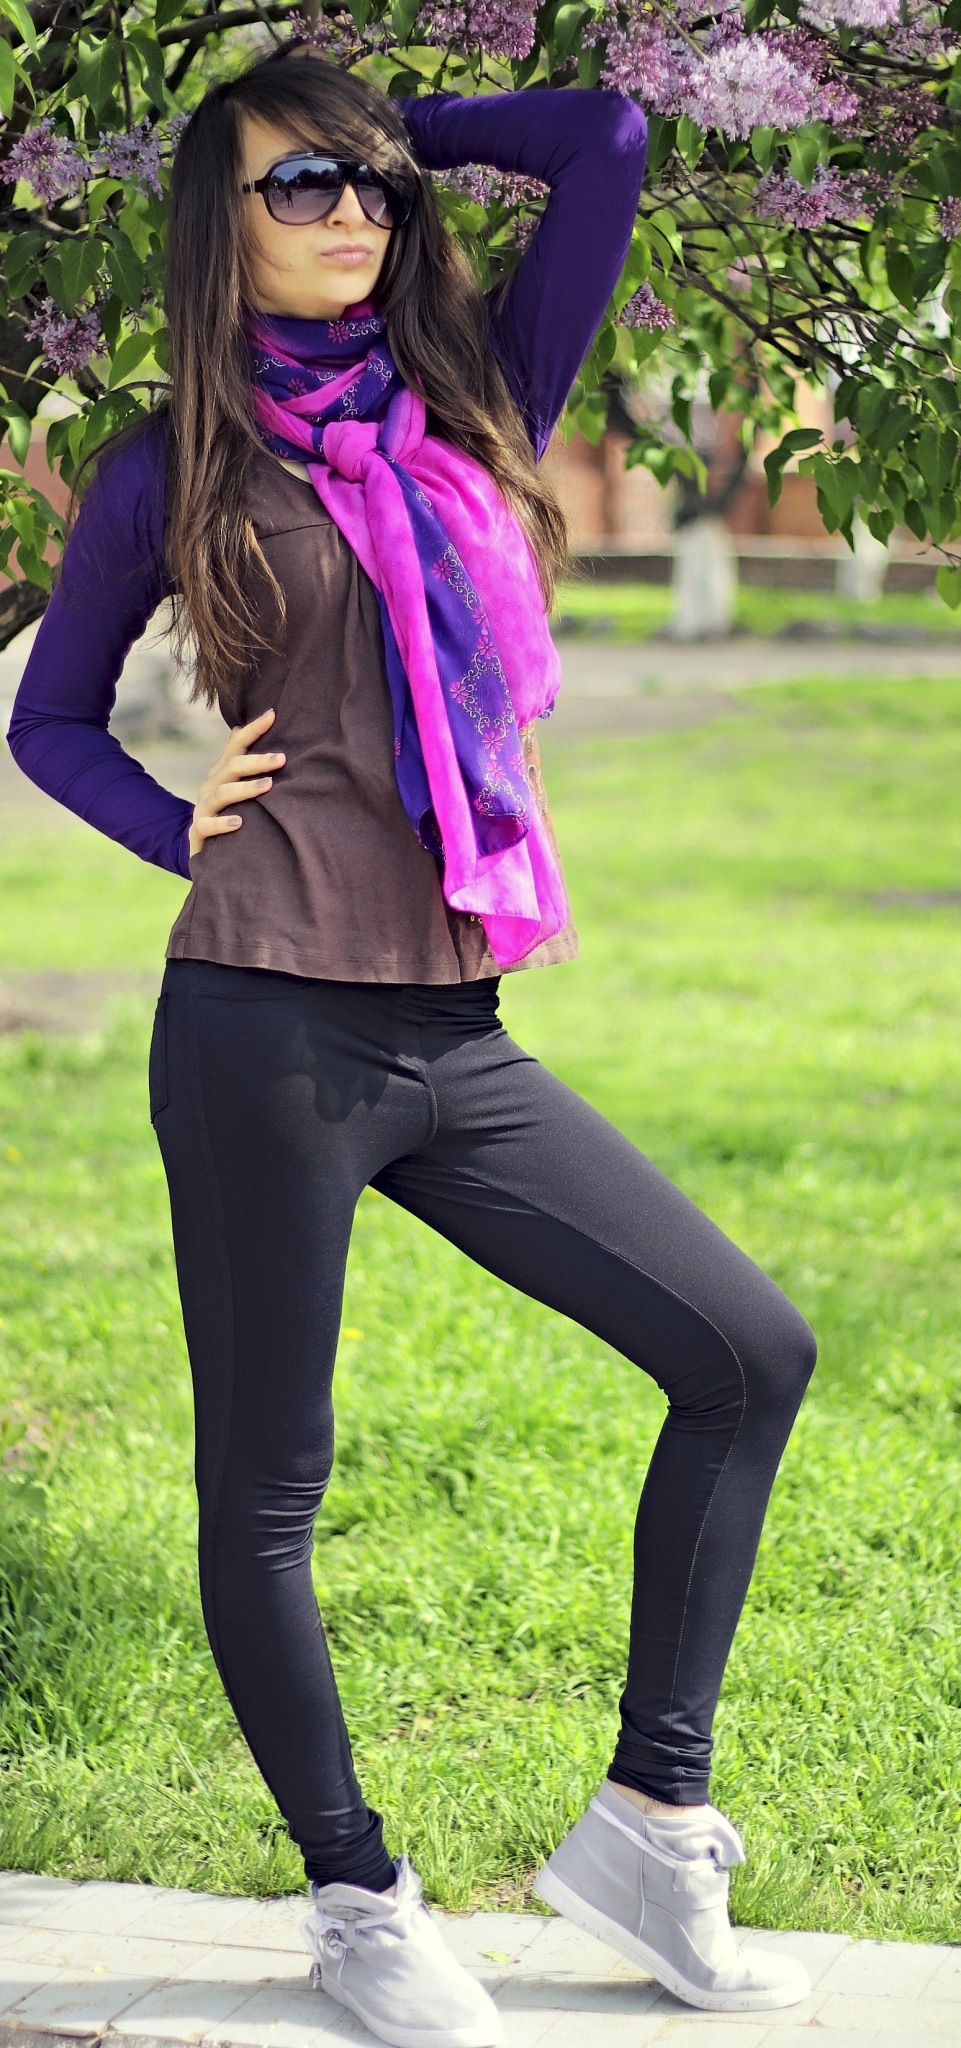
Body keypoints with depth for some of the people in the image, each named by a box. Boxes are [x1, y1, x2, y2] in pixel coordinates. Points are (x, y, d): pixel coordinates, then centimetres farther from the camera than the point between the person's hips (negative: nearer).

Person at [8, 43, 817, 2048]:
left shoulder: (475, 405, 12)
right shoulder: (176, 469, 3)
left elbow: (607, 136, 9)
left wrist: (403, 130, 16)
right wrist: (192, 830, -2)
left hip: (456, 1043, 5)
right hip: (269, 1033, -4)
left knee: (750, 1357, 0)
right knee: (266, 1486, 3)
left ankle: (648, 1825, 11)